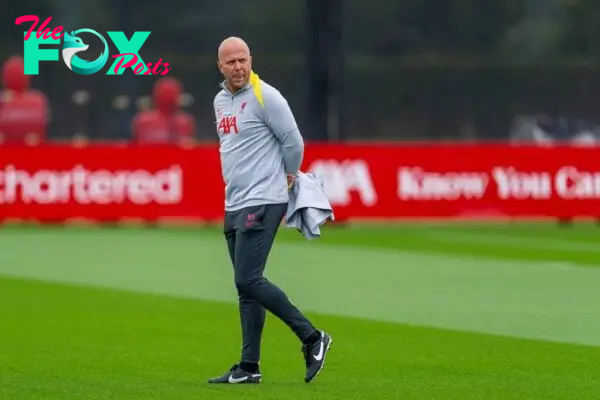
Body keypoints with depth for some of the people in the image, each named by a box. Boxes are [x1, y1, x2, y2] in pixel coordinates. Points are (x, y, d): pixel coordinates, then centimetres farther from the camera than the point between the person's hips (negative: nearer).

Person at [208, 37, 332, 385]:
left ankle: (312, 338, -6)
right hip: (234, 205, 8)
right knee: (246, 287, 8)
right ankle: (249, 368, 9)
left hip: (262, 203, -8)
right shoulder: (220, 101, 14)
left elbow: (293, 142, -6)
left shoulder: (265, 97, -11)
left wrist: (288, 177, 7)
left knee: (249, 281, -15)